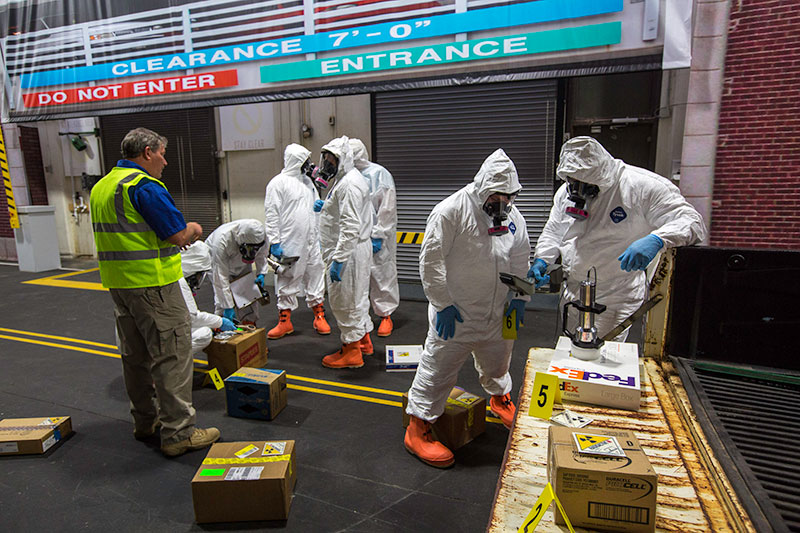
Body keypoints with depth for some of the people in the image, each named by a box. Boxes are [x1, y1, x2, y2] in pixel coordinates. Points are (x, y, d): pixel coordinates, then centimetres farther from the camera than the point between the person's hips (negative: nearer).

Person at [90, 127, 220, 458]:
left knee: (135, 355, 17)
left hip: (117, 283, 10)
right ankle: (178, 433, 3)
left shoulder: (101, 187, 15)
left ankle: (145, 421, 31)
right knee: (172, 355, -3)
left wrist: (179, 235, 15)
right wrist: (194, 229, 3)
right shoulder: (145, 186, -15)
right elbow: (179, 235, -20)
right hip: (151, 283, -10)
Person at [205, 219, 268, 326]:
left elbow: (261, 253, -5)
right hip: (217, 259, -4)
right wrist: (228, 307, -39)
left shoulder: (261, 234, -31)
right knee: (221, 298, -16)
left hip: (242, 265, 4)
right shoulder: (222, 241, -45)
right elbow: (221, 277, -40)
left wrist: (261, 273, -17)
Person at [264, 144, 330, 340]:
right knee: (287, 280, 3)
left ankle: (319, 315, 23)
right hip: (289, 242, -6)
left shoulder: (307, 181, 14)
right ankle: (285, 321, 15)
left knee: (315, 275, 11)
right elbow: (272, 214, -9)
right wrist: (274, 242, -15)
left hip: (311, 240, 6)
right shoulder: (278, 182, -6)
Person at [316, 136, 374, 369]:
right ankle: (363, 340, 35)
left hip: (348, 251, -11)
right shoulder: (342, 179, 16)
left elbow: (351, 227, -27)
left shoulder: (349, 184, -20)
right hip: (349, 250, 11)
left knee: (344, 301, -1)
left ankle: (351, 351, 12)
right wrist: (324, 207, 12)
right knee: (356, 297, 20)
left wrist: (338, 260, -28)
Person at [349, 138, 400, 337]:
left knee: (382, 275, 1)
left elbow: (387, 209, -12)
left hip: (378, 238, -6)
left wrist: (377, 236, -16)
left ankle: (386, 315, 14)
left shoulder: (379, 174, -7)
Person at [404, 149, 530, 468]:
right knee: (439, 368, -2)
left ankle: (500, 398, 55)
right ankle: (417, 429, 13)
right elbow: (431, 260, -17)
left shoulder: (511, 214, 4)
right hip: (455, 313, -6)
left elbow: (520, 258, 15)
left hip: (497, 312, 7)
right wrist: (442, 303, -17)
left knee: (497, 362, 25)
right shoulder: (451, 211, -17)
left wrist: (519, 296, 9)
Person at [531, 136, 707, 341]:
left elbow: (692, 221, -18)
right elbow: (553, 231, 13)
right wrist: (542, 260, -4)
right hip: (571, 294, 6)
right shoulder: (566, 191, 2)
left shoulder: (642, 186, -15)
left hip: (614, 300, -6)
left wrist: (656, 240, -37)